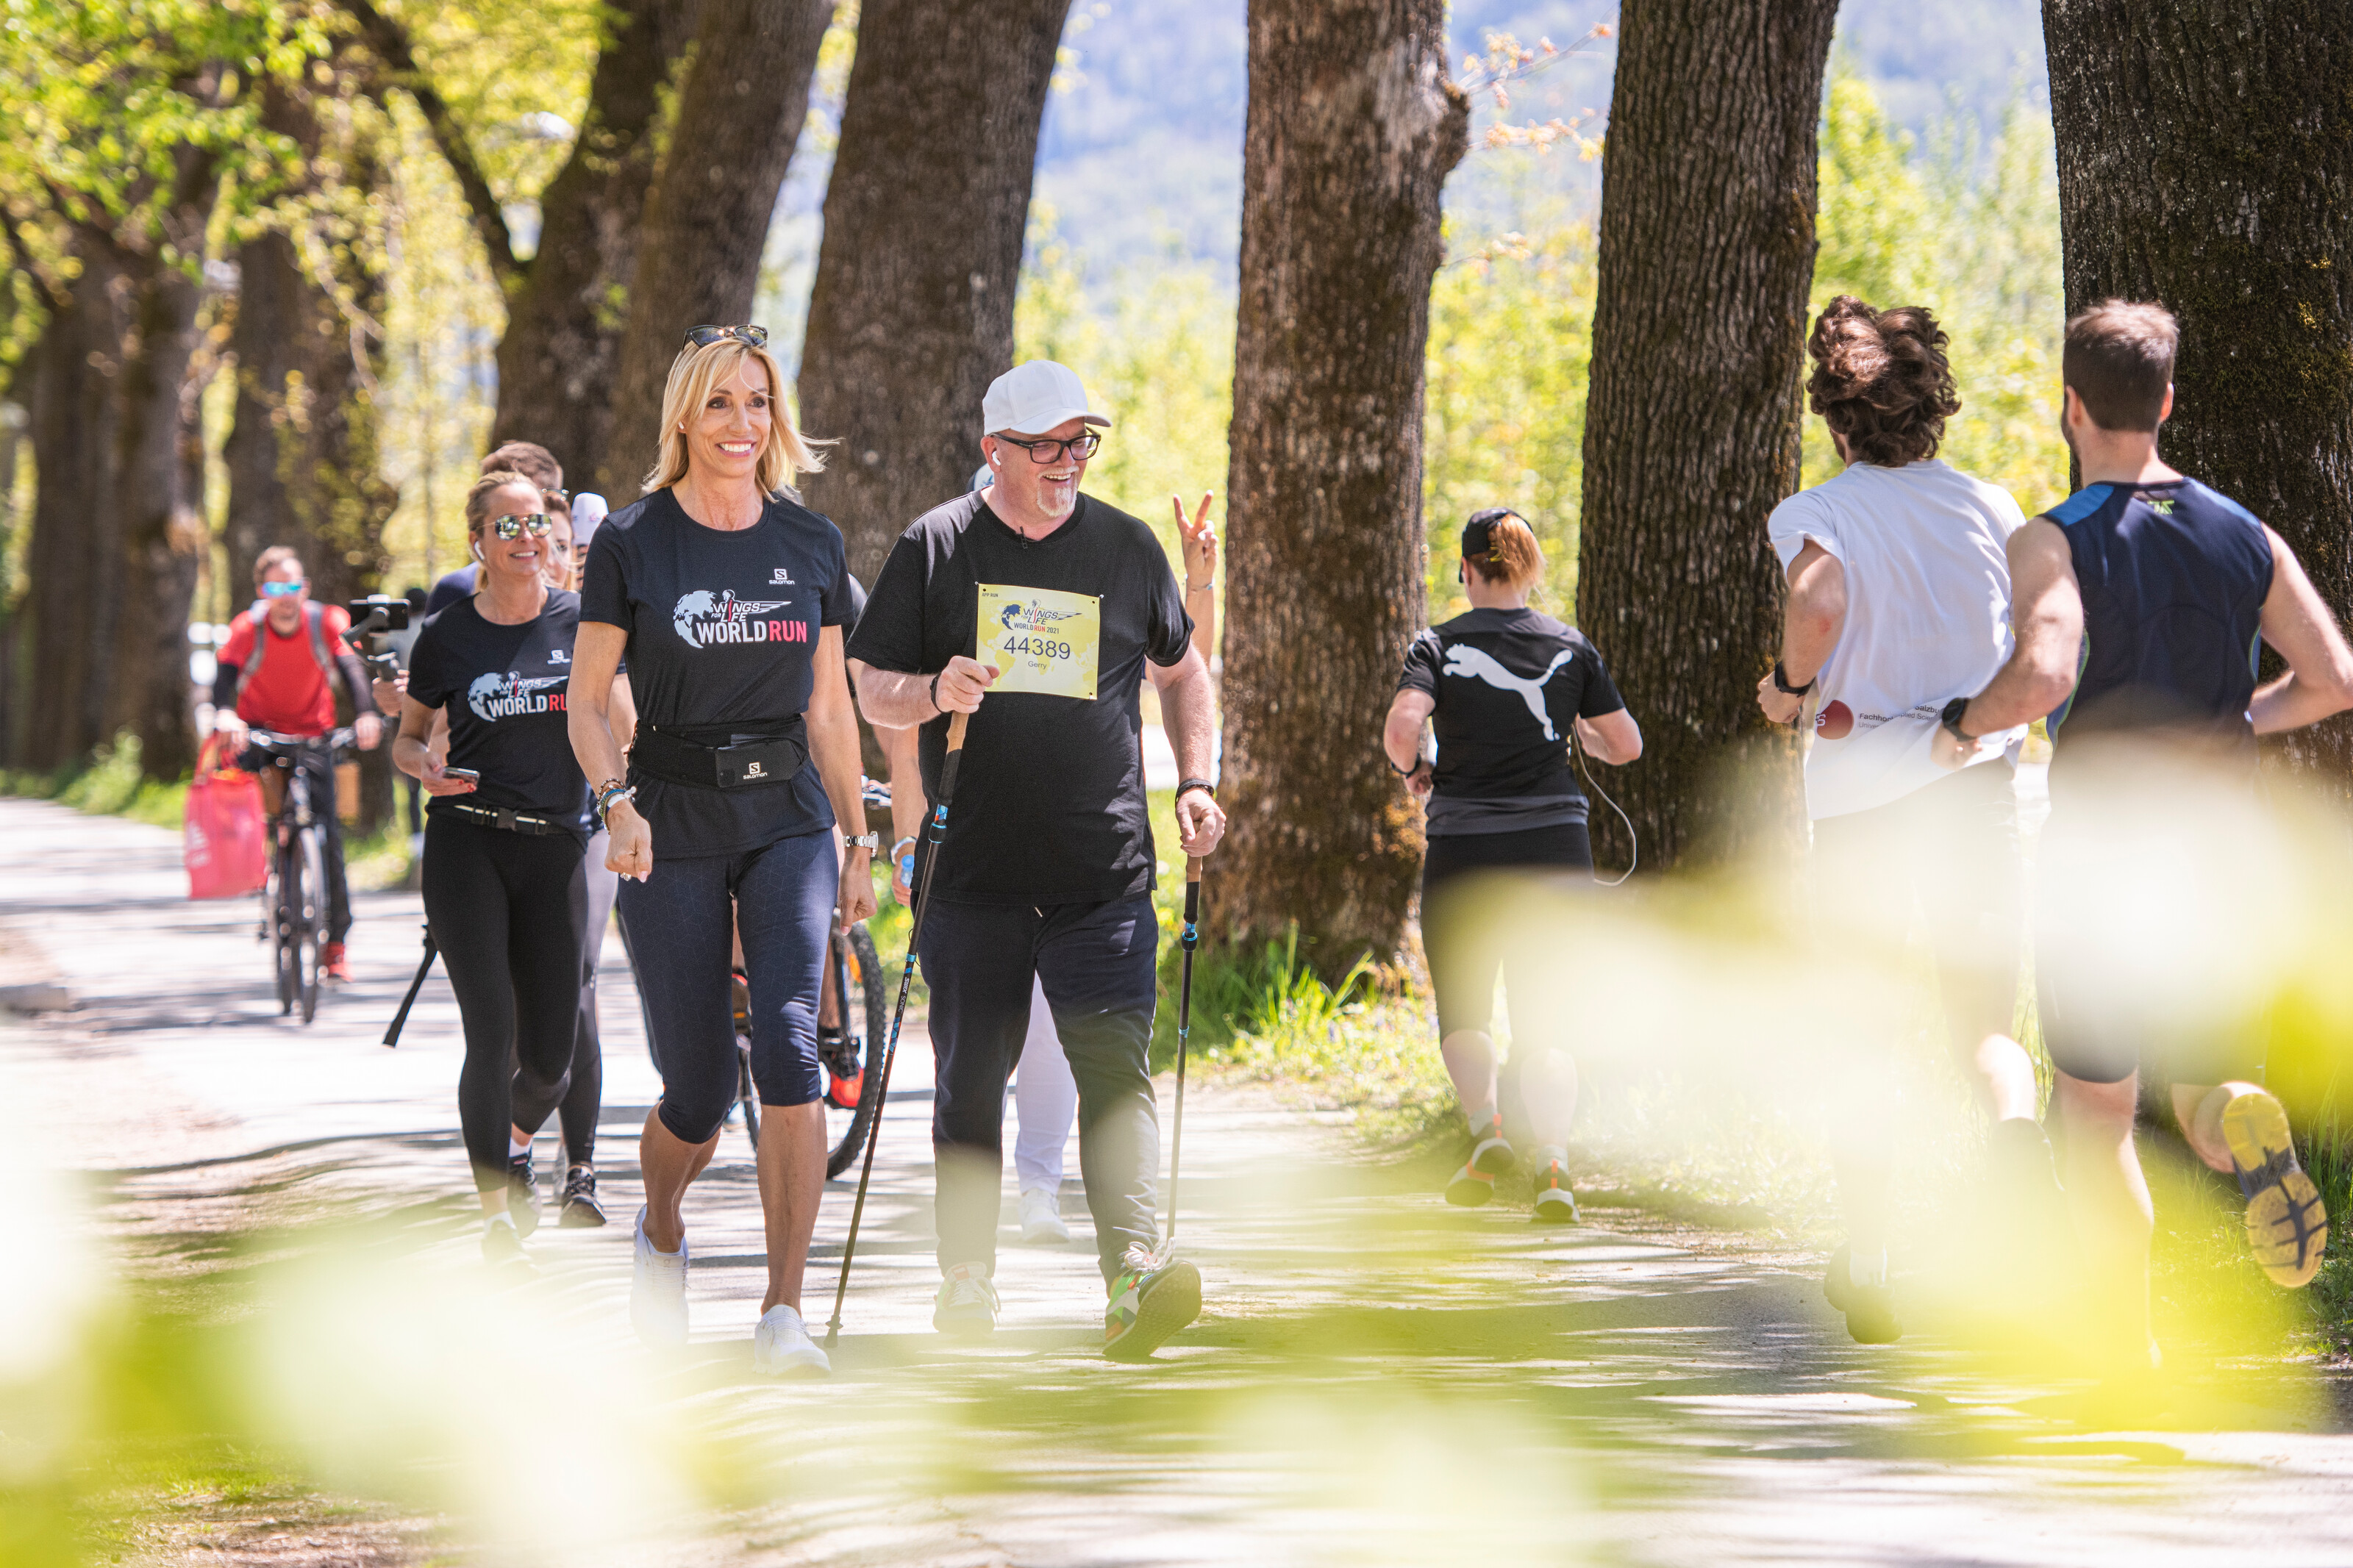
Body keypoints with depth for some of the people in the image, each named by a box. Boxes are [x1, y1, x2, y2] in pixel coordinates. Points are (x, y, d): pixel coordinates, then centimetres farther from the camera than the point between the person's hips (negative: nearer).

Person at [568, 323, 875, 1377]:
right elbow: (588, 701, 1)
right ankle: (660, 1229, 36)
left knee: (788, 1043, -20)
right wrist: (619, 804, -16)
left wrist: (859, 844, 12)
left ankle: (784, 1312, -18)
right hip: (674, 828, -1)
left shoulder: (811, 545, 7)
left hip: (787, 816, 1)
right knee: (698, 1092, 0)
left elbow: (830, 708, 13)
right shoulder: (632, 543, -2)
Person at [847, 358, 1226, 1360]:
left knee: (1114, 1067, -13)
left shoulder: (1126, 548, 9)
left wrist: (1196, 782, 8)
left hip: (1104, 873, 0)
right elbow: (870, 689, 7)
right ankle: (966, 1280, 15)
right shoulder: (934, 547, 5)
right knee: (970, 1080, 5)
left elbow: (1180, 672, 22)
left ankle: (1134, 1275, -24)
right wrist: (933, 693, -15)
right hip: (975, 866, 0)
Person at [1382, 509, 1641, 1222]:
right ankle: (1553, 1166, -16)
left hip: (1463, 849, -2)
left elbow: (1401, 727, -19)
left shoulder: (1439, 645, -3)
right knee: (1544, 1024, 4)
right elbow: (1625, 745, 6)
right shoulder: (1570, 647, 5)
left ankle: (1485, 1127, -11)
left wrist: (1414, 770, 1)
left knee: (1464, 1015, 14)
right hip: (1555, 846, 2)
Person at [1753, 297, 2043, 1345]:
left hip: (1859, 788, -1)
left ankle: (1868, 1272, 6)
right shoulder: (1989, 507, 6)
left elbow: (1819, 597, -25)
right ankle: (2019, 1132, -29)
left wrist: (1788, 687, -7)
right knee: (1983, 1026, 6)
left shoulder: (1818, 513, -4)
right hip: (1975, 784, 2)